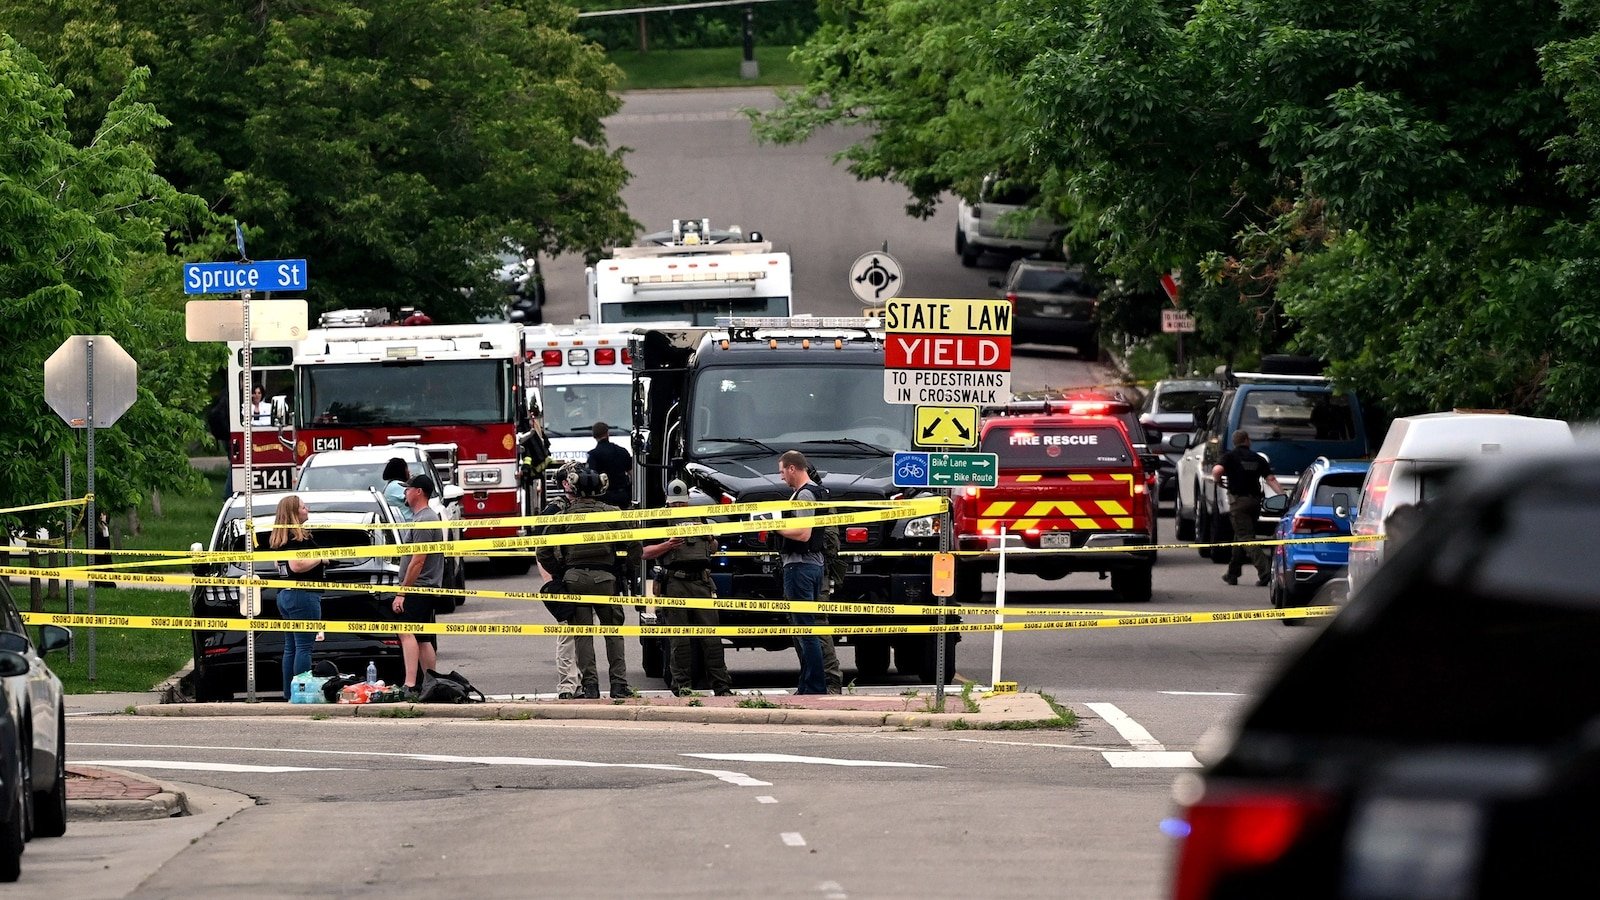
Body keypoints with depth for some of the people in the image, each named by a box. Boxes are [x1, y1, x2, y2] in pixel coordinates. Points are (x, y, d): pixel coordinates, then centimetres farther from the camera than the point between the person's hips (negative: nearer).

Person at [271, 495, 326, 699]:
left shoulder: (279, 538, 14)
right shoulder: (298, 537, -15)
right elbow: (296, 565, -25)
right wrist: (320, 559, -11)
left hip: (284, 595, 10)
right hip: (303, 595, -10)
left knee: (290, 647, 13)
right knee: (304, 646, -7)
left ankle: (289, 691, 15)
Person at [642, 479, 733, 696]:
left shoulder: (699, 518, 22)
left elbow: (713, 548, 33)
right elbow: (645, 553, 1)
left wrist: (709, 542, 10)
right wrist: (668, 545, -13)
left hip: (701, 582, 3)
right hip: (675, 583, -3)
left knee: (711, 637, -1)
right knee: (679, 639, -3)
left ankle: (722, 686, -1)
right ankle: (682, 686, 1)